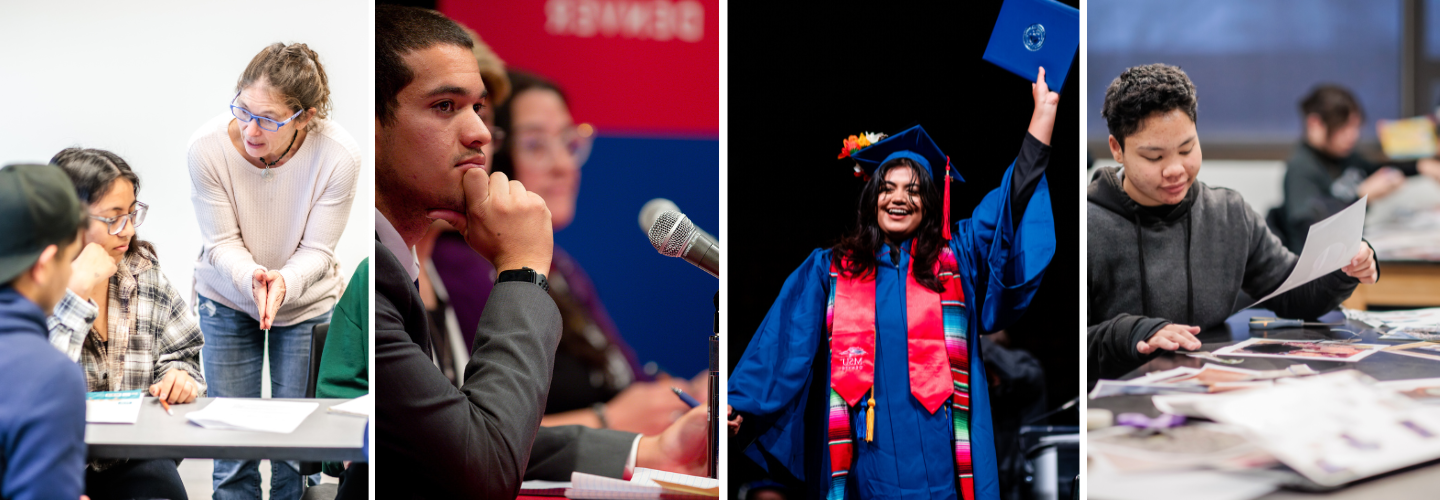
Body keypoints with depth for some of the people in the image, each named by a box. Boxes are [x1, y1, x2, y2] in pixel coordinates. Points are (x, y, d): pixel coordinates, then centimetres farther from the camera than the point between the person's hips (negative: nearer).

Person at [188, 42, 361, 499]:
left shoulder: (338, 155, -28)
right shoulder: (208, 146, -26)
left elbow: (316, 250, -16)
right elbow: (221, 242, -15)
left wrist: (284, 281, -37)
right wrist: (252, 277, -35)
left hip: (307, 302, 0)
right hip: (228, 298, 1)